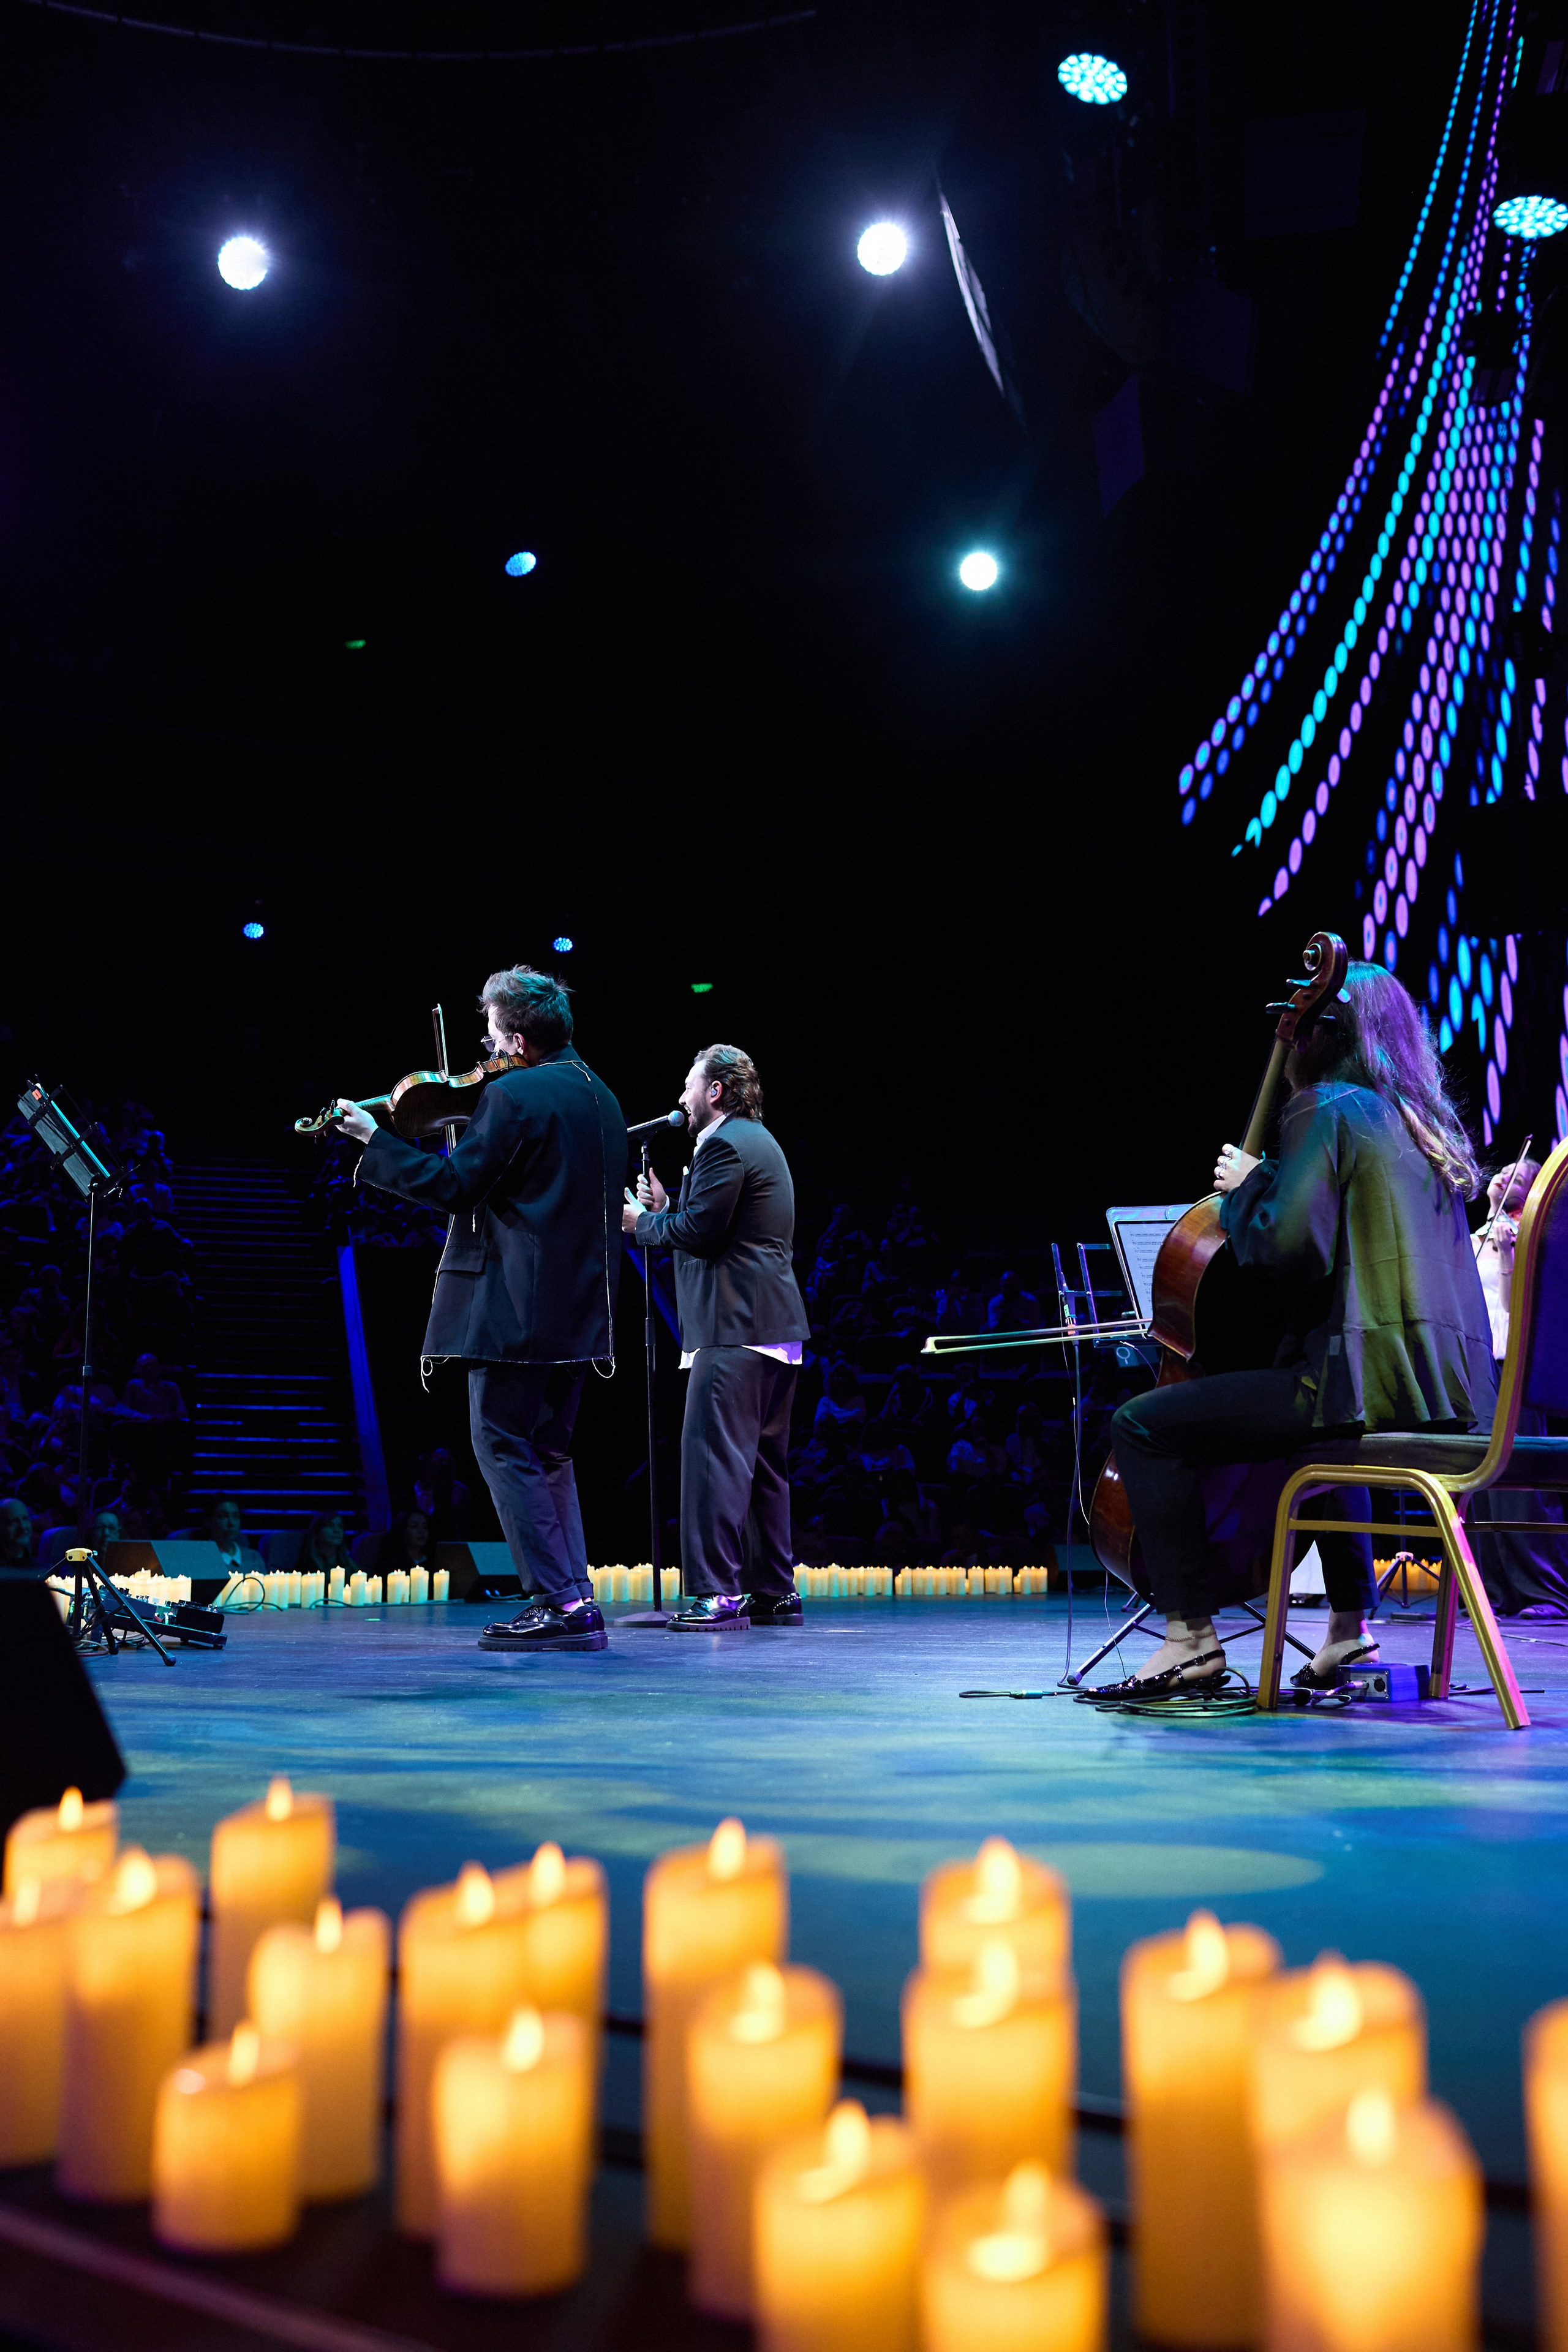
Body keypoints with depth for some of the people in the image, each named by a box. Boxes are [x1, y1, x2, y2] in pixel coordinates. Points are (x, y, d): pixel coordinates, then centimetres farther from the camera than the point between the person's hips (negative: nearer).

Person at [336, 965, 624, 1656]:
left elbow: (453, 1187, -14)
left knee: (504, 1447, -2)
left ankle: (560, 1604, -5)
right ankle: (575, 1603, 14)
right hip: (581, 1308, 9)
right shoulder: (600, 1097, 14)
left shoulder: (510, 1096, -13)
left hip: (514, 1306, -9)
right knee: (548, 1453, 16)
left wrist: (374, 1140, -5)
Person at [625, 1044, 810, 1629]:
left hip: (736, 1328, -11)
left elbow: (698, 1232, -17)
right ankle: (774, 1591, 19)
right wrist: (666, 1210, 16)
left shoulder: (726, 1145, -11)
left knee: (714, 1454, -10)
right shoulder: (756, 1141, 23)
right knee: (762, 1462, 14)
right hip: (776, 1328, 11)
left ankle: (717, 1593, -11)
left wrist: (642, 1222, -1)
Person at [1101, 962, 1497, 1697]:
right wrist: (1266, 1187, 28)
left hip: (1370, 1378, -10)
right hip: (1452, 1389, 10)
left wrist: (1247, 1187, 1)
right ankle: (1349, 1623, 40)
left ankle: (1191, 1635, -7)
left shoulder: (1324, 1110, -6)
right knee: (1323, 1428, 42)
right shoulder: (1422, 1123, 20)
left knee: (1143, 1424, -7)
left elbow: (1290, 1251, -16)